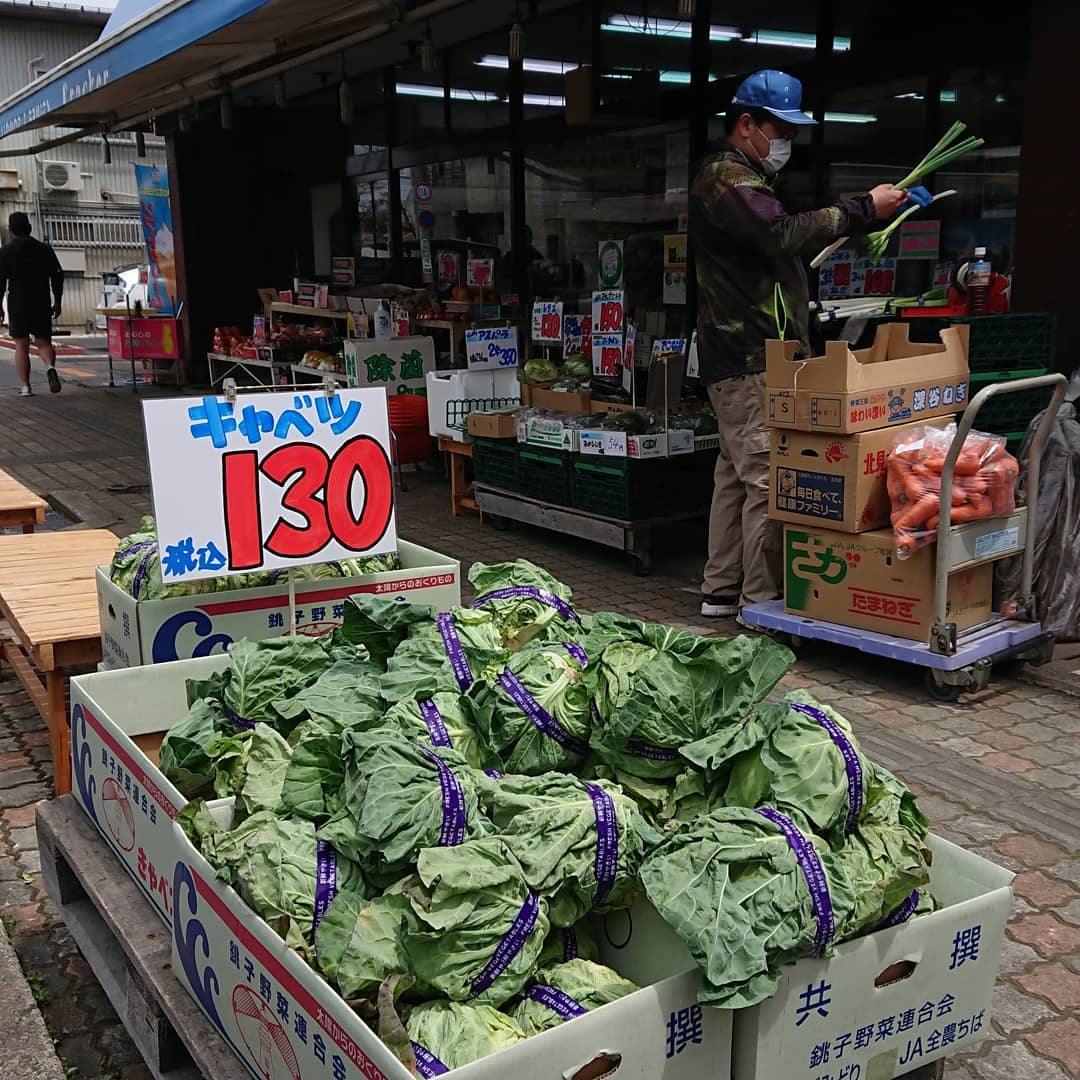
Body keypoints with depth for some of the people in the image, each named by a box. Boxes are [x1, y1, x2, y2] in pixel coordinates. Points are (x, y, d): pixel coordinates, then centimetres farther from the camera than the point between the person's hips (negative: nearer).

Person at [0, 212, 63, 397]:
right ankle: (50, 367, -23)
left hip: (17, 306, -2)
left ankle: (25, 386, 0)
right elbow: (57, 276, 5)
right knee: (43, 342, 9)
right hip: (42, 305, 2)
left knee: (21, 345, 5)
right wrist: (57, 302, 13)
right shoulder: (45, 249, 6)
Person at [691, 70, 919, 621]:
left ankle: (721, 590, 20)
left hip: (747, 355, 11)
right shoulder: (725, 179, -10)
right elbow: (785, 234, -25)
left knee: (736, 472, 13)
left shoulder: (744, 180, 26)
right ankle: (761, 602, -7)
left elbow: (783, 242, 22)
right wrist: (864, 209, -19)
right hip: (751, 358, -11)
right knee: (767, 476, -11)